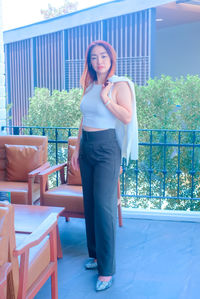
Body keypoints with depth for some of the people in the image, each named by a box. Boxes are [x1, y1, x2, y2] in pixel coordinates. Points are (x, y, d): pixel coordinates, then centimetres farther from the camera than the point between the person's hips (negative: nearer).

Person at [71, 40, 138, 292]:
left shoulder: (119, 85, -6)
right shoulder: (89, 86, 13)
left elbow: (127, 118, -16)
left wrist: (106, 98, -17)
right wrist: (77, 149, 16)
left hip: (107, 148, -7)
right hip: (87, 146, 7)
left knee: (104, 205, -8)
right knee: (89, 203, 11)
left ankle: (107, 269, 1)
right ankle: (95, 254, 27)